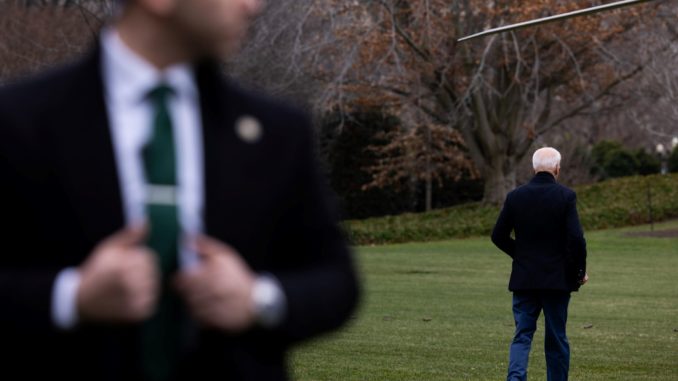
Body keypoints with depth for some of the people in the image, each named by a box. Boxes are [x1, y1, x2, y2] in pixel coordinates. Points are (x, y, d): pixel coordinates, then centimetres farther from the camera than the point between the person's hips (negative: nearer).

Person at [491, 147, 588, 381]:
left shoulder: (515, 197, -1)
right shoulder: (565, 196, -10)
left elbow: (498, 236, 3)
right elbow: (576, 239, -16)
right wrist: (580, 272, -2)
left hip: (523, 279, 2)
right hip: (557, 279, -2)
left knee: (522, 336, 4)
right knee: (556, 340, 10)